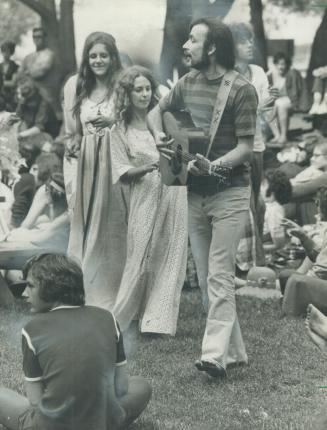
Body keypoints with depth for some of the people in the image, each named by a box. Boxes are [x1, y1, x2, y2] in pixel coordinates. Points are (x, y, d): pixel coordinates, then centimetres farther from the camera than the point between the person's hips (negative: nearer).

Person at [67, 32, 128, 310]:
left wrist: (113, 122, -23)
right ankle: (87, 291, 14)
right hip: (89, 165, 5)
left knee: (112, 227, -4)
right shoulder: (82, 91, 14)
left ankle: (109, 295, 4)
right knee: (86, 228, 6)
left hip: (115, 164, -5)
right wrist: (75, 143, 2)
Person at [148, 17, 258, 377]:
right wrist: (158, 136, 1)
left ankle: (215, 354, -15)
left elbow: (245, 147, -13)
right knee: (205, 276, 9)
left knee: (219, 275, -12)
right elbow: (156, 112, 22)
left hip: (229, 192, -7)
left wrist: (213, 165, -29)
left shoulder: (241, 90, -13)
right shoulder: (188, 83, 6)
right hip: (195, 192, 7)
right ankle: (234, 350, 17)